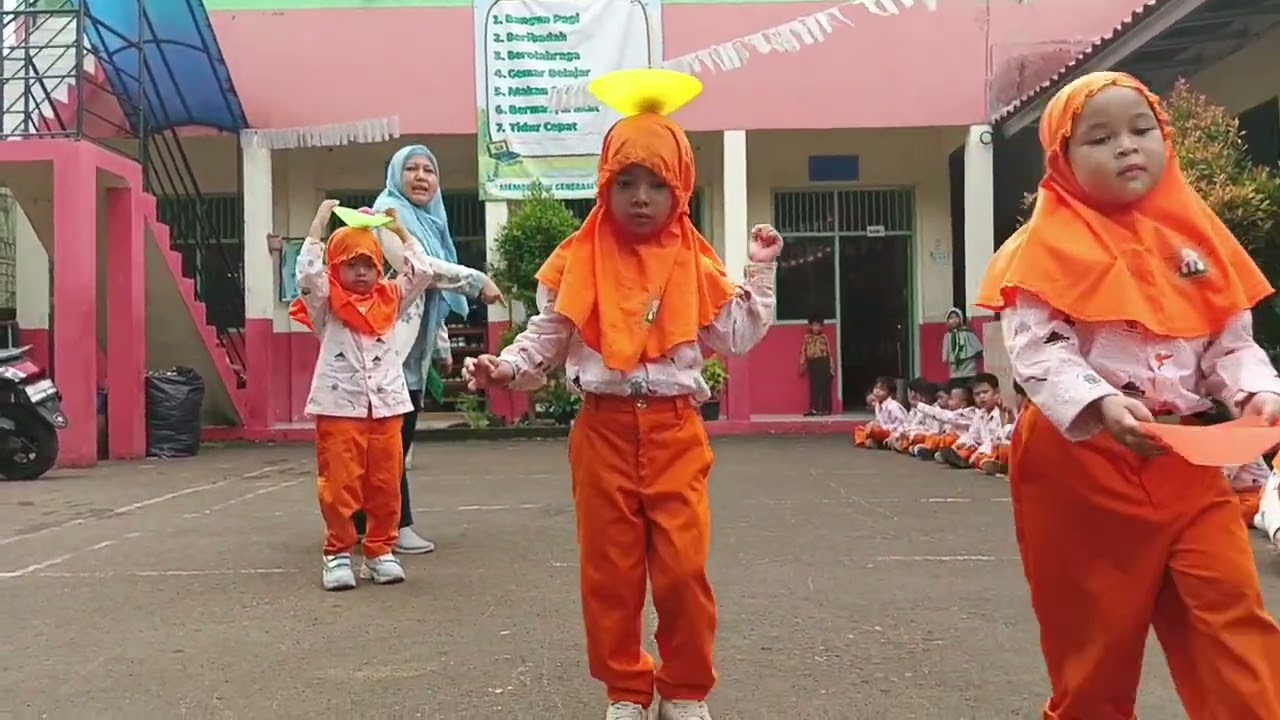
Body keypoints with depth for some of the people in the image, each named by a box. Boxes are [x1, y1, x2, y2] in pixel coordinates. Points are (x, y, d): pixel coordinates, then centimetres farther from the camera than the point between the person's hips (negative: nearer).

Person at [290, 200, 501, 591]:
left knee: (385, 483, 7)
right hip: (339, 406, -3)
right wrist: (319, 222, -8)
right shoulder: (326, 304, 3)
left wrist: (400, 230, 12)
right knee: (340, 483, -1)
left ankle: (380, 551, 18)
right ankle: (338, 553, 11)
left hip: (385, 405, 3)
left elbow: (424, 272, 9)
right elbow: (308, 272, -14)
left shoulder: (390, 298, 13)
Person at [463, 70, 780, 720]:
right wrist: (505, 368, -13)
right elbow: (545, 339, 4)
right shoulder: (579, 263, 1)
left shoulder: (694, 266, 5)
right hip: (604, 429, 0)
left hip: (675, 430, 0)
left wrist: (760, 271, 5)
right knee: (610, 570, 8)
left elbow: (736, 338, 6)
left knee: (683, 567, -2)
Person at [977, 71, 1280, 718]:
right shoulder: (1050, 245, -6)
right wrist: (1099, 405, -31)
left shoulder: (1196, 236, 9)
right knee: (1096, 637, 10)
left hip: (1187, 461, 4)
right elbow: (1034, 351, -15)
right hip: (1080, 459, -4)